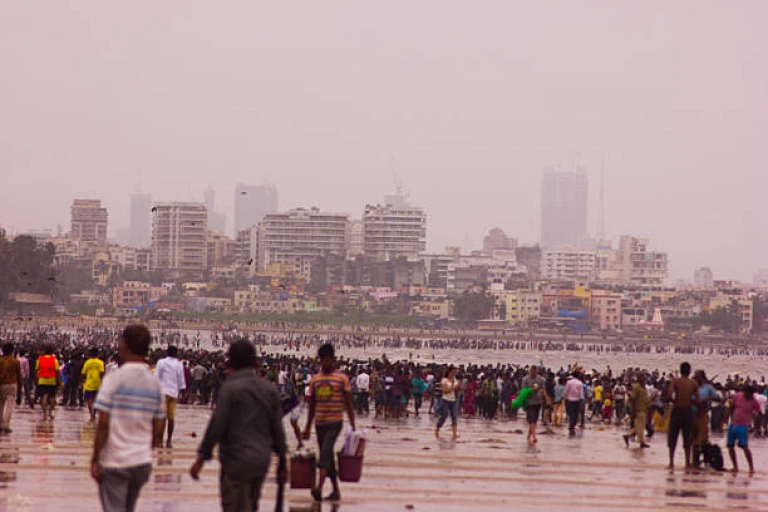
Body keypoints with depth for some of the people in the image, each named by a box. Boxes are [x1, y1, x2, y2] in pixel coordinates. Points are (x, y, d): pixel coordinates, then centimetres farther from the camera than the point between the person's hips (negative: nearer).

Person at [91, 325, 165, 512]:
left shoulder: (114, 379, -10)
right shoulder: (155, 384, 6)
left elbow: (103, 424, -13)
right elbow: (158, 432, 7)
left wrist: (95, 460, -8)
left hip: (114, 462, -5)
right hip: (143, 461, 5)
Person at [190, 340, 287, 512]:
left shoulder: (230, 388, -9)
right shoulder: (270, 390, 8)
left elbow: (217, 425, -12)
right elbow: (277, 429, 9)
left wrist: (201, 458, -6)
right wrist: (282, 462, 16)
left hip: (237, 461, -6)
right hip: (262, 461, 6)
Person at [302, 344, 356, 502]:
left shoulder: (342, 379, -2)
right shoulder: (315, 379, 10)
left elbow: (349, 404, -1)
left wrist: (352, 425, -5)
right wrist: (308, 427, 15)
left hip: (335, 422, -5)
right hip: (319, 423, 5)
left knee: (325, 453, -21)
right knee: (328, 457, 8)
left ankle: (319, 488, -28)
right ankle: (336, 490, 16)